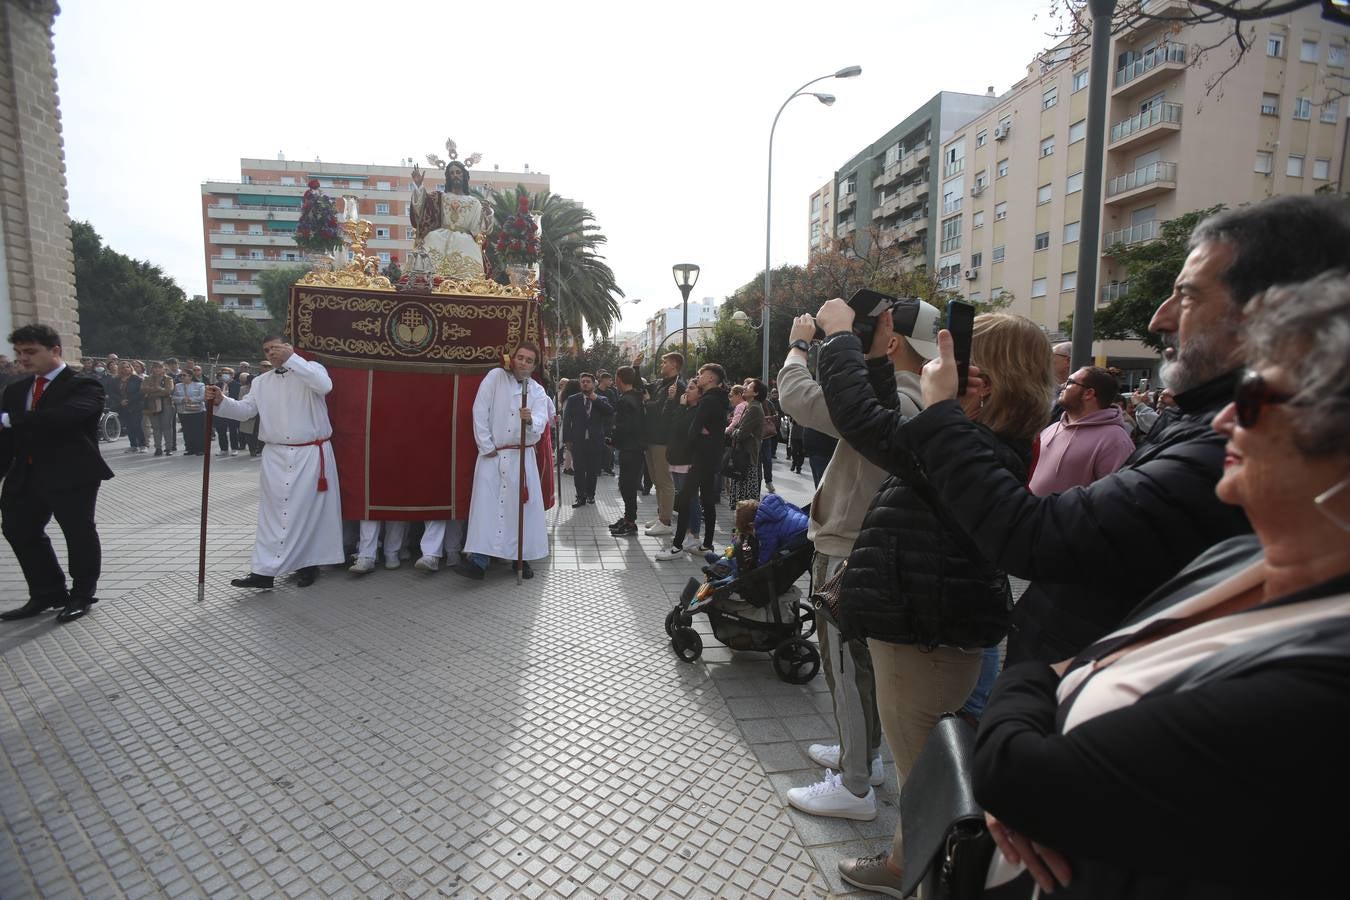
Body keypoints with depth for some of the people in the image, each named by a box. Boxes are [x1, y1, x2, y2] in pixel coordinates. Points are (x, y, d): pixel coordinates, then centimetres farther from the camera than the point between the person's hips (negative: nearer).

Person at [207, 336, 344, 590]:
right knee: (273, 512, 3)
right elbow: (244, 410, 7)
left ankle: (307, 564, 15)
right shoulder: (261, 382, 15)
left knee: (308, 510, 2)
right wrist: (221, 401, -12)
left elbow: (324, 385, -22)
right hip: (276, 456, 4)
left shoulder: (311, 369, 1)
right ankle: (264, 570, 5)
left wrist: (291, 358, -23)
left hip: (311, 454, -4)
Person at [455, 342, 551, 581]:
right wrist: (485, 446, -7)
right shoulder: (495, 377, 2)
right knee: (485, 503, -8)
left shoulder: (537, 390, 7)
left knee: (523, 504, 1)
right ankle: (478, 560, -8)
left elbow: (541, 422, -9)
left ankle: (521, 558, 14)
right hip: (492, 453, -2)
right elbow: (480, 411, -4)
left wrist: (530, 420, -33)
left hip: (522, 456, 2)